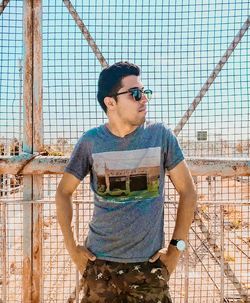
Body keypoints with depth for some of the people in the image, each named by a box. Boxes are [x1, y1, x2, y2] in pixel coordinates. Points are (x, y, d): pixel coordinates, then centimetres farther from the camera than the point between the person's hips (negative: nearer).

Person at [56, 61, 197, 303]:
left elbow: (187, 191, 1)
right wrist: (71, 247, 2)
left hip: (150, 264, 0)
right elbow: (63, 192, 5)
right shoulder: (91, 141, -5)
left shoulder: (161, 135, -5)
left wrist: (177, 246, -2)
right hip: (99, 264, 1)